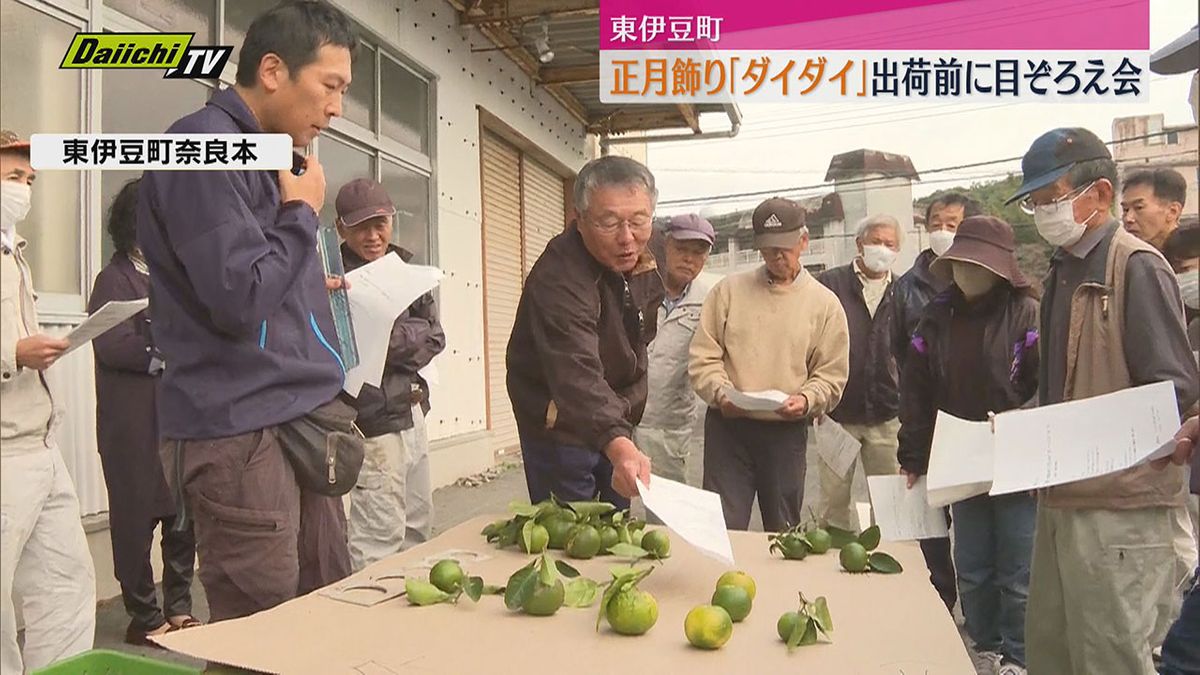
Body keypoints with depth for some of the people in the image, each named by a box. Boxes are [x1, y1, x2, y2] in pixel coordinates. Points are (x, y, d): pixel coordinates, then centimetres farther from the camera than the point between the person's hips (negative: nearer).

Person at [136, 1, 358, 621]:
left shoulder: (265, 155, 18)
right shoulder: (205, 147, -12)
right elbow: (240, 298, -21)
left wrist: (316, 288, 9)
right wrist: (302, 213, -9)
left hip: (298, 422, 9)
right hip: (241, 434, -9)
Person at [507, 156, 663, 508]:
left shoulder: (645, 258, -5)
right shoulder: (557, 277, -32)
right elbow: (576, 374, -47)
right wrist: (619, 446, -61)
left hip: (616, 419, 8)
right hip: (562, 429, -7)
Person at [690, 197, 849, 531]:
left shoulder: (825, 303, 4)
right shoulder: (728, 290, 4)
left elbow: (832, 375, 3)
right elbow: (703, 357, 2)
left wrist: (806, 399, -17)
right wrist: (721, 393, -15)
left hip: (787, 431, 1)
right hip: (727, 426, 0)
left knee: (783, 532, 13)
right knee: (722, 528, 1)